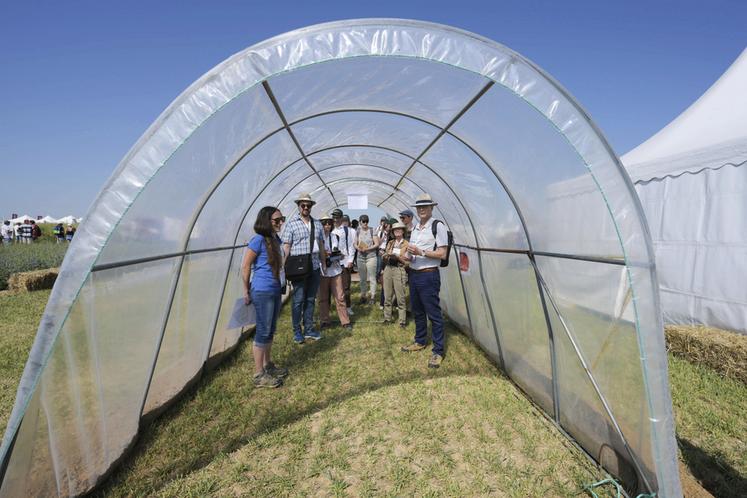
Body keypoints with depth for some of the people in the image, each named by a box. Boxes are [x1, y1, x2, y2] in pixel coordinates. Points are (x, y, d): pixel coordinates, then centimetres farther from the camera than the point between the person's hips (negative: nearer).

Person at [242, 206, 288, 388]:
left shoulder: (276, 239, 8)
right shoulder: (259, 239, -15)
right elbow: (245, 266, -12)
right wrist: (247, 292, -5)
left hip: (276, 290, 8)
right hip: (263, 292, -8)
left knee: (270, 330, 17)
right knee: (263, 331, 0)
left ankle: (268, 365, 33)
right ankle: (259, 375, 12)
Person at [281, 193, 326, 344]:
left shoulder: (317, 224, 12)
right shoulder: (291, 224, -4)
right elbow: (286, 247, -7)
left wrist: (324, 263, 14)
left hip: (315, 267, 5)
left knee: (311, 299, 12)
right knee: (299, 300, 2)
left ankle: (309, 329, 23)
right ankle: (297, 331, 16)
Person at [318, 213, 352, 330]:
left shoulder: (336, 237, 9)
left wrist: (339, 256, -1)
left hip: (335, 270, 3)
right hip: (322, 271, -2)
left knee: (340, 297, 2)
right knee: (323, 298, 7)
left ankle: (345, 321, 9)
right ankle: (324, 321, 20)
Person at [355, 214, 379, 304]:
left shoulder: (372, 230, -4)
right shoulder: (357, 231, 6)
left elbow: (376, 244, -5)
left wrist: (367, 248, -17)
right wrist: (358, 248, -10)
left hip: (371, 256, -3)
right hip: (360, 257, 3)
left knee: (372, 278, 0)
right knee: (362, 278, 11)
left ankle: (372, 296, 9)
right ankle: (363, 296, 21)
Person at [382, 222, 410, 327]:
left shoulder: (406, 244, 2)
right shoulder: (390, 243, 17)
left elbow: (407, 260, -3)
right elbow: (384, 258, 18)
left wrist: (397, 257, -14)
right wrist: (386, 255, -4)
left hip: (399, 270, -5)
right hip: (388, 269, 5)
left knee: (400, 297, -4)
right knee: (387, 296, 8)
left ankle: (402, 320, 3)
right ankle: (387, 318, 18)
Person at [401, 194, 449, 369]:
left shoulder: (438, 226, -9)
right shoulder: (415, 228, 14)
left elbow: (442, 254, -14)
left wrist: (421, 252, -22)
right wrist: (408, 256, 0)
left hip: (429, 276, -8)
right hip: (413, 274, 8)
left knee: (434, 314, -1)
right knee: (417, 311, 19)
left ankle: (438, 351, 11)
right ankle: (420, 341, 36)